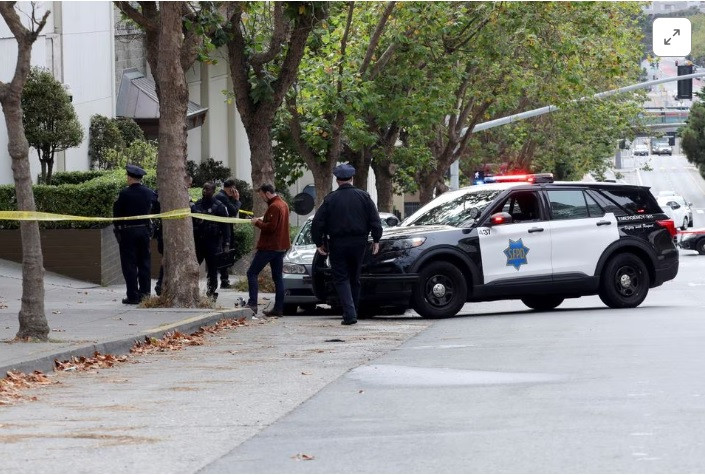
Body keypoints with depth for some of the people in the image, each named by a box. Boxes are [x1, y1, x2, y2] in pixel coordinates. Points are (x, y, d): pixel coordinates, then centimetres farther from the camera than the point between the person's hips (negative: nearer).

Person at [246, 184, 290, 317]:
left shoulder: (274, 207, -17)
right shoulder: (283, 204, 15)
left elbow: (270, 227, -23)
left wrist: (257, 222, -9)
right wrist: (263, 220, 12)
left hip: (269, 246, -10)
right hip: (281, 247, 10)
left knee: (252, 273, -5)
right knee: (278, 277, 9)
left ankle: (252, 304, -13)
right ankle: (278, 308, 8)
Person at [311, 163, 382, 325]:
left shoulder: (331, 199, -4)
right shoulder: (363, 196, 1)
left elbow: (317, 222, -4)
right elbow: (375, 220, 0)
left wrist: (319, 243, 5)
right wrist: (376, 240, 8)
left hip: (338, 244, -2)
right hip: (359, 243, 2)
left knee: (341, 279, 1)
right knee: (354, 278, 15)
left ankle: (349, 314, -15)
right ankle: (352, 313, 21)